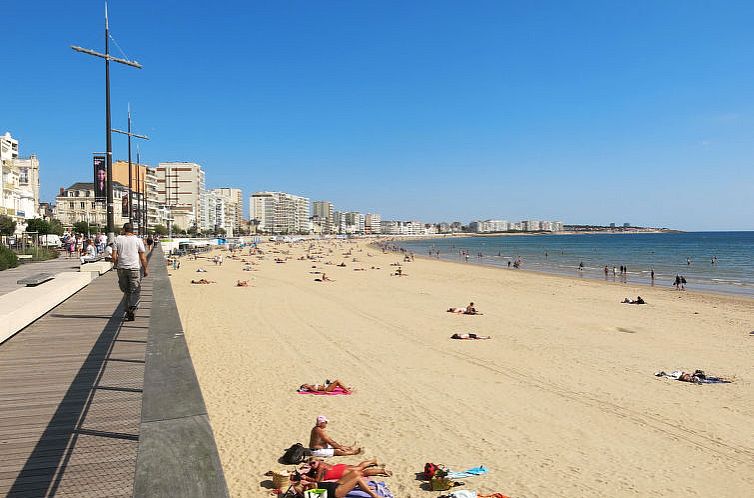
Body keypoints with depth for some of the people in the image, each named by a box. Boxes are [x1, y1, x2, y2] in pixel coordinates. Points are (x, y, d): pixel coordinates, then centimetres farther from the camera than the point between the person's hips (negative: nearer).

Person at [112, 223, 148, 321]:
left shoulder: (118, 239, 3)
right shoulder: (138, 240, 0)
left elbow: (114, 256, 0)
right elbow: (143, 258, -1)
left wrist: (116, 265, 17)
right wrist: (145, 269, 9)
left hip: (121, 268, 2)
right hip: (134, 268, -2)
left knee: (126, 291, 15)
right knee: (135, 291, 2)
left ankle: (128, 311, 18)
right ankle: (132, 308, -17)